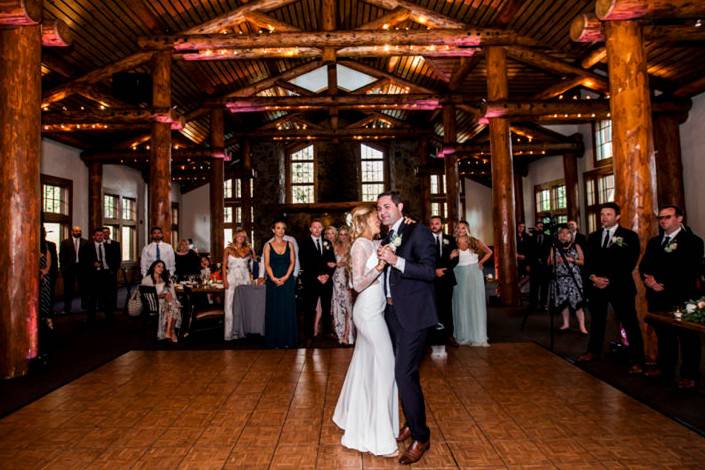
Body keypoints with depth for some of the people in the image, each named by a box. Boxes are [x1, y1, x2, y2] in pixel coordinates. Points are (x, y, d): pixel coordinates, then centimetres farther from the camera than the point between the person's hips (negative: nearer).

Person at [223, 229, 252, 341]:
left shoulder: (247, 249, 12)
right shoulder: (228, 249, 6)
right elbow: (224, 265, 1)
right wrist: (225, 280, -6)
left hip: (244, 279, 2)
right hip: (232, 279, -2)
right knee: (231, 305, -3)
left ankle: (242, 331, 8)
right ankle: (231, 332, 1)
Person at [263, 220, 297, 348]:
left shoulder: (289, 244, 9)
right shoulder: (268, 245, 5)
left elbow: (292, 262, 2)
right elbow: (267, 264, -1)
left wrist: (286, 277, -11)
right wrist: (274, 278, -14)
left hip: (287, 280, 1)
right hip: (273, 281, -1)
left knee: (288, 310, 1)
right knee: (274, 310, 1)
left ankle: (287, 339, 9)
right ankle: (275, 340, 9)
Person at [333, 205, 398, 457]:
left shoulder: (374, 244, 11)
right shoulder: (361, 245, -14)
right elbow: (358, 284, -19)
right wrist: (379, 266, -29)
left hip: (371, 311, 9)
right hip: (369, 312, -9)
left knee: (364, 365, 18)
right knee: (383, 366, -4)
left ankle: (353, 416, 36)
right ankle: (380, 438, 6)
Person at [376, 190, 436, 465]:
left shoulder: (418, 232, -10)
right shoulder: (388, 237, 13)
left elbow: (429, 271, -20)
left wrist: (396, 260, -28)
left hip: (413, 314, -8)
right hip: (393, 312, 8)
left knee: (405, 373, -9)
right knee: (402, 371, 18)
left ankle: (420, 437, 8)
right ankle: (411, 422, 36)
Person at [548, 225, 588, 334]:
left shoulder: (576, 246, 3)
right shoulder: (554, 248, 8)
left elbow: (582, 261, 1)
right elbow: (549, 262, 8)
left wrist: (571, 260, -13)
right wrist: (556, 261, -11)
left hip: (573, 278, -2)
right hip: (560, 278, 2)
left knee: (577, 301, -8)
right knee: (562, 301, 5)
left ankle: (582, 326, -4)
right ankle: (566, 323, 19)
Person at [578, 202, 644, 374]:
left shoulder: (629, 236, -2)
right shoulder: (593, 236, 13)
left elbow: (629, 263, -8)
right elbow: (588, 260, 10)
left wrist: (610, 280, -14)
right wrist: (592, 276, -9)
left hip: (620, 285, -5)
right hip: (596, 285, 5)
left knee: (630, 323, -3)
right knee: (597, 320, 15)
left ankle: (637, 360, 4)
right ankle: (594, 351, 28)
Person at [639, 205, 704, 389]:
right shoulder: (654, 241, 16)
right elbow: (643, 265, 11)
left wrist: (664, 284, -17)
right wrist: (648, 278, -11)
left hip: (681, 298, -6)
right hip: (657, 297, 6)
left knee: (688, 338, 4)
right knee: (663, 335, 15)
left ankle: (689, 375, 14)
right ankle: (665, 369, 27)